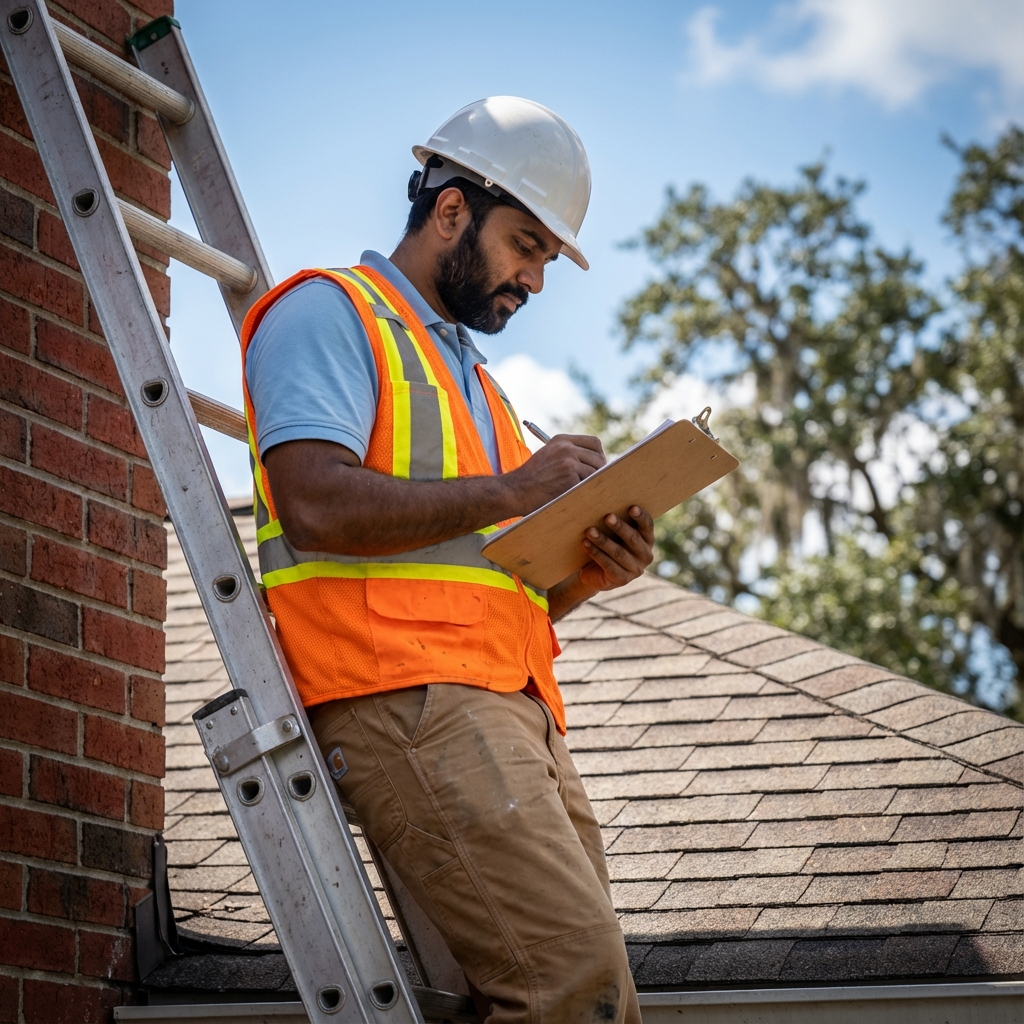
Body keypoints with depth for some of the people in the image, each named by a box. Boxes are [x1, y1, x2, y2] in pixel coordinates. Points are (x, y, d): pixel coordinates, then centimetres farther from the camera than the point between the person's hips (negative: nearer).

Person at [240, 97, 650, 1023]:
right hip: (408, 695, -9)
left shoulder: (469, 376, 32)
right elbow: (314, 503, -13)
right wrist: (509, 492, -10)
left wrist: (586, 574, 9)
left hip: (515, 705, 9)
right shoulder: (330, 312, 5)